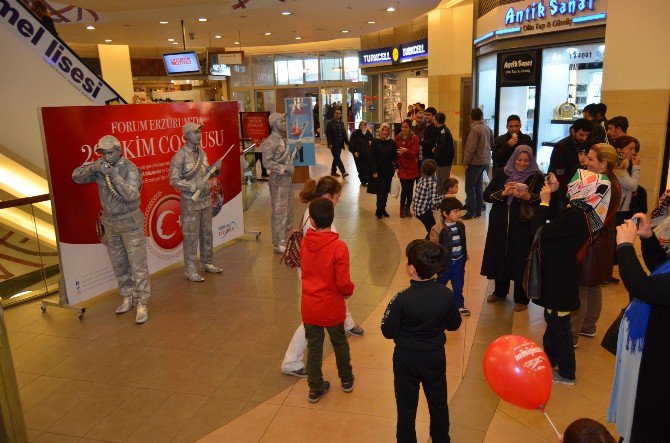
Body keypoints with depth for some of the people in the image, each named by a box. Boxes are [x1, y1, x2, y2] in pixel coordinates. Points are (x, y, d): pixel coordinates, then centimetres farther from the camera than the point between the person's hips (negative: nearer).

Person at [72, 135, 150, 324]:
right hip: (110, 222, 6)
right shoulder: (100, 168, -1)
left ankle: (142, 305, 0)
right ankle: (128, 298, 27)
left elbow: (131, 196, -31)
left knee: (137, 264, -4)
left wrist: (114, 175, -39)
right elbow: (76, 177, -4)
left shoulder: (130, 169, -19)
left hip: (130, 221, -6)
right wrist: (92, 167, -23)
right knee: (118, 264, 13)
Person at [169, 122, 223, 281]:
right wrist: (196, 186, -23)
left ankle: (207, 263, 30)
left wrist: (214, 167, -2)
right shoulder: (180, 156, -14)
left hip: (206, 199, 7)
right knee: (191, 236, -1)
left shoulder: (201, 151, 8)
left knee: (207, 232, 16)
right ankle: (190, 270, 8)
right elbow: (174, 180, -16)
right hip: (190, 201, -7)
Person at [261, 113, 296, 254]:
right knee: (280, 213, -3)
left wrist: (295, 148, 7)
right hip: (278, 182, -9)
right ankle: (278, 245, 6)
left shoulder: (283, 139, 14)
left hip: (288, 180, 9)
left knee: (289, 211, 16)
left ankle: (287, 240, 29)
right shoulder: (270, 141, -14)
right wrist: (285, 168, -22)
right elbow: (268, 162, -22)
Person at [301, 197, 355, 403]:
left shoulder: (305, 242, -9)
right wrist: (350, 290, 1)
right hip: (332, 307, -2)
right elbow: (343, 283, -21)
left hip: (309, 307, 3)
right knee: (340, 343, 21)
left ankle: (315, 389, 29)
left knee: (314, 347, 16)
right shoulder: (338, 247, -23)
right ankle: (347, 380, 41)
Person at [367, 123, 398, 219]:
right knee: (380, 192, -3)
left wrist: (396, 167, -8)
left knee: (386, 191, 10)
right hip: (378, 170, -3)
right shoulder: (375, 142, -6)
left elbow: (395, 157, 6)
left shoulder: (392, 143, 3)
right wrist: (374, 171, -12)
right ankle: (379, 211, 13)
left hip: (388, 170, 3)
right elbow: (371, 157, -8)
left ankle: (383, 209, 24)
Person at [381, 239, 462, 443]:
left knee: (407, 405, 17)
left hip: (407, 360, -3)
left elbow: (388, 332, -18)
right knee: (438, 402, 25)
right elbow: (454, 325, -2)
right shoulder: (446, 294, -17)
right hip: (436, 357, 3)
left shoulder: (402, 299, -28)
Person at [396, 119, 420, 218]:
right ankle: (402, 208, 12)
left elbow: (414, 153, -12)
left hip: (412, 167, 0)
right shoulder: (397, 137, 3)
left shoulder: (414, 138, -4)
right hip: (402, 167, 0)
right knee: (404, 189, -7)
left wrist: (406, 151, -31)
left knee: (410, 189, 7)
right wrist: (396, 166, 2)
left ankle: (407, 208, 23)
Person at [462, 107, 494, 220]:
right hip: (485, 161, 8)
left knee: (470, 187, -3)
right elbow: (492, 143, 16)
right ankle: (479, 208, 23)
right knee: (478, 185, 17)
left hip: (475, 162, -8)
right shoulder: (487, 128, 6)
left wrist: (466, 162, -14)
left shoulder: (475, 129, -16)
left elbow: (471, 148, -20)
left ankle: (472, 211, -2)